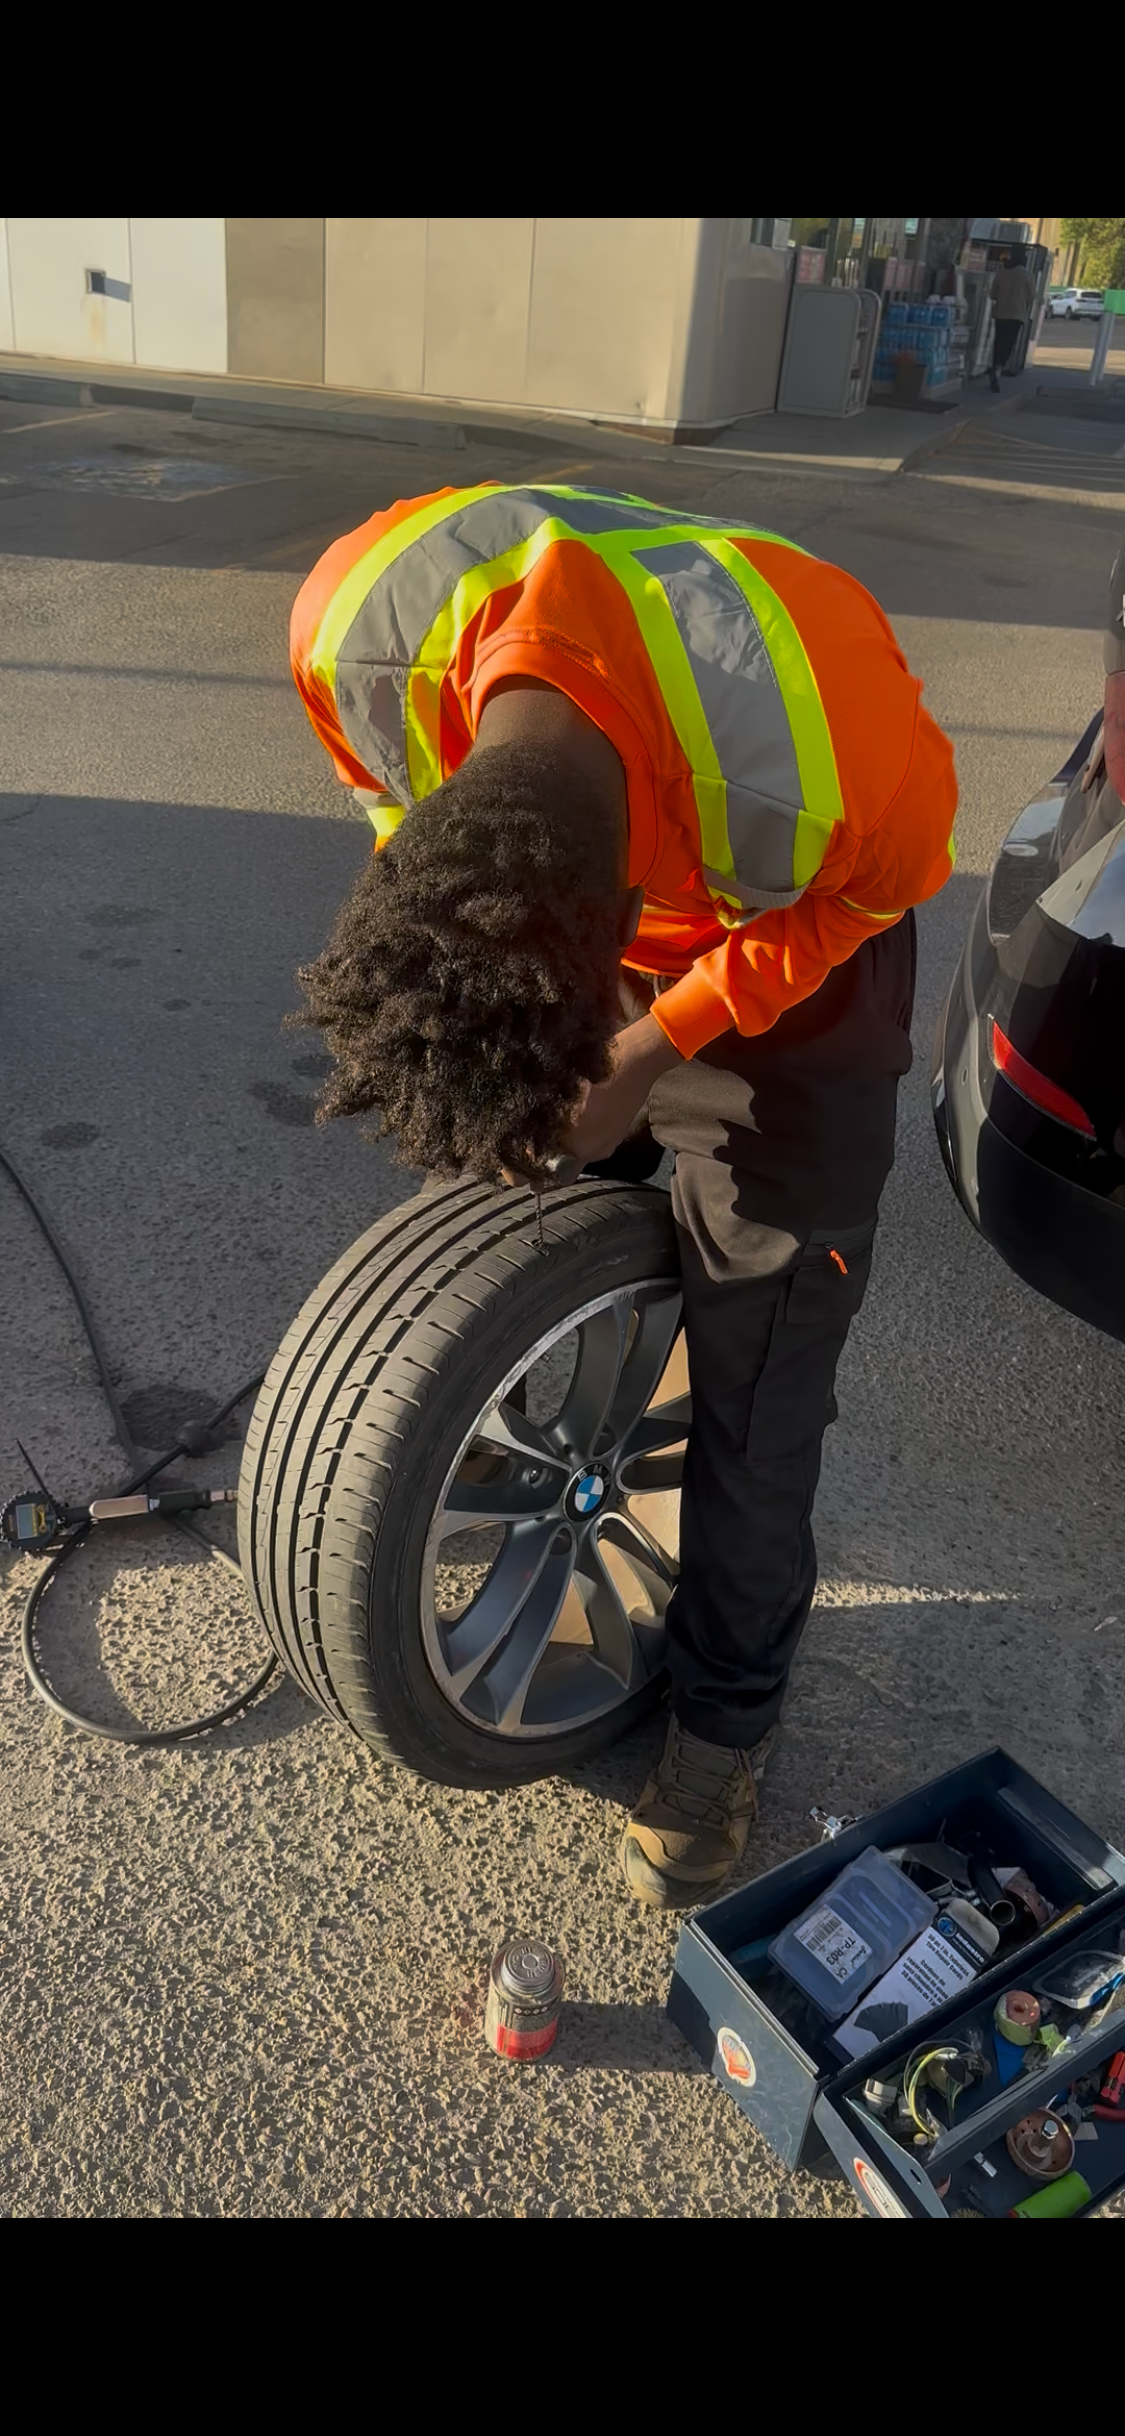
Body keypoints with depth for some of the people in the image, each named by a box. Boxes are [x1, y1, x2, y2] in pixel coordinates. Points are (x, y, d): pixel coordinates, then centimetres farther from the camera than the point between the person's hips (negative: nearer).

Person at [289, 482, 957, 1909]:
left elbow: (884, 887, -18)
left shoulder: (827, 775, -43)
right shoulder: (356, 630, -32)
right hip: (596, 874, 4)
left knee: (761, 1351, -3)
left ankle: (725, 1715, 16)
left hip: (788, 925, -3)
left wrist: (651, 1056, -20)